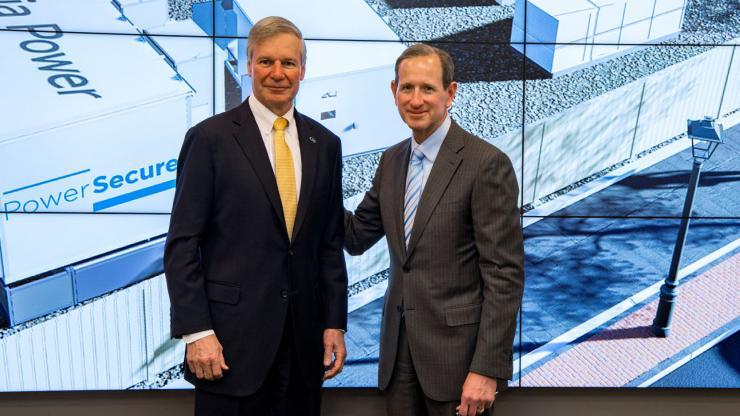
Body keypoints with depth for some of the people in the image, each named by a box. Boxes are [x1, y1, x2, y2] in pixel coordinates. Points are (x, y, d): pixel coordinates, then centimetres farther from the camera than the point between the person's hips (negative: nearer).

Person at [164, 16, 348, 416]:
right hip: (231, 336, -3)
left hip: (304, 337, 4)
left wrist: (334, 322, 6)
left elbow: (330, 243, 9)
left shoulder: (324, 143, 7)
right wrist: (196, 331, -12)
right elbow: (182, 244, -7)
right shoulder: (210, 138, -5)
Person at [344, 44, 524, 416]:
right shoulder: (391, 161, 7)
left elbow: (505, 273, -15)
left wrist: (487, 369, -17)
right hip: (399, 346, 6)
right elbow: (358, 237, 11)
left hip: (456, 347, -6)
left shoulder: (487, 163, -13)